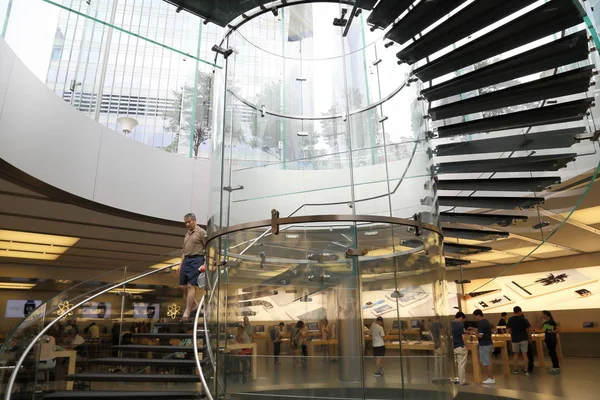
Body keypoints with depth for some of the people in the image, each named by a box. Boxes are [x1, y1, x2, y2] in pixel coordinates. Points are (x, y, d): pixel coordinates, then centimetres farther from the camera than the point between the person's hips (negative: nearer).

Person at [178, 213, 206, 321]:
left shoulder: (201, 232, -3)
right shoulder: (187, 234, 20)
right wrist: (180, 264, 17)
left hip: (196, 260, -8)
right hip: (186, 260, 8)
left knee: (190, 286, -12)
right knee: (182, 286, 7)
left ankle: (187, 312, -9)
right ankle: (194, 305, 24)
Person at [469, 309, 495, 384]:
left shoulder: (481, 323, -19)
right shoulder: (487, 322, 11)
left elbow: (480, 335, -22)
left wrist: (473, 332, -7)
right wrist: (474, 329, 23)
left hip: (484, 345, -10)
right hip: (489, 344, 10)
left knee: (487, 363, -1)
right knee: (488, 362, 16)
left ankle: (491, 379, 5)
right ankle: (491, 377, 21)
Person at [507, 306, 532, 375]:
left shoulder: (510, 319, -1)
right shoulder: (523, 319, -10)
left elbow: (509, 329, 6)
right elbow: (528, 329, -9)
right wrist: (529, 336, 6)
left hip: (515, 339, 2)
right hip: (524, 338, -2)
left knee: (516, 354, 13)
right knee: (525, 354, 4)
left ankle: (515, 369, 13)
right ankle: (526, 369, 3)